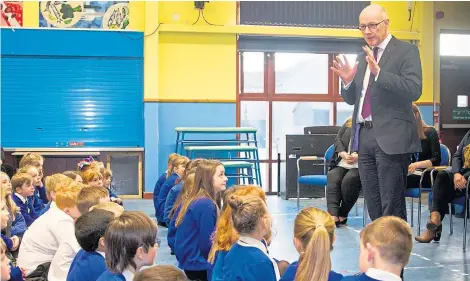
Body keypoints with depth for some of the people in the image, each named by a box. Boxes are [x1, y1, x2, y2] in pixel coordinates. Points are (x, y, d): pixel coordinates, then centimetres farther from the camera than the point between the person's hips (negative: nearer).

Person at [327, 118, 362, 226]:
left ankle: (342, 215, -17)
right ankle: (333, 216, -38)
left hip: (359, 165, -4)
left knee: (349, 180, -33)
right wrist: (343, 154, -7)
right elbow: (338, 139, 13)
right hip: (341, 163, 4)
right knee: (333, 179, -26)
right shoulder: (349, 122, 21)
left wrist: (358, 156, -20)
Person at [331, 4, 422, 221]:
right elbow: (352, 99, 19)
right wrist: (347, 81, -2)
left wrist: (378, 72, -25)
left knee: (392, 206, -5)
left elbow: (414, 91, -16)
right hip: (364, 136, 7)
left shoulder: (406, 51, -3)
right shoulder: (362, 57, 17)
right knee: (373, 206, 11)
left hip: (391, 137, -7)